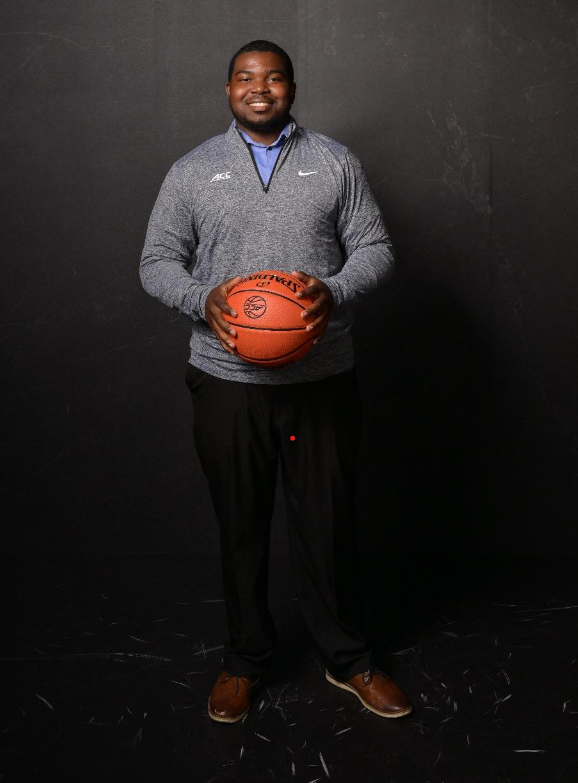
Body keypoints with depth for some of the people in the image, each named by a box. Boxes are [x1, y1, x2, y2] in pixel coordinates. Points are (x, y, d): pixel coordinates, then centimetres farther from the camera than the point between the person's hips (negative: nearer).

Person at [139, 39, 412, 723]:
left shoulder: (336, 163, 7)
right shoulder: (192, 171, 7)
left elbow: (375, 248, 4)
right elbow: (156, 261, 6)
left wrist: (334, 291, -17)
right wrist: (201, 299, -16)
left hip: (323, 378, 0)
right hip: (227, 380, 0)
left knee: (328, 523, 8)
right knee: (240, 526, 11)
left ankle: (348, 660, 28)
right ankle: (245, 659, 31)